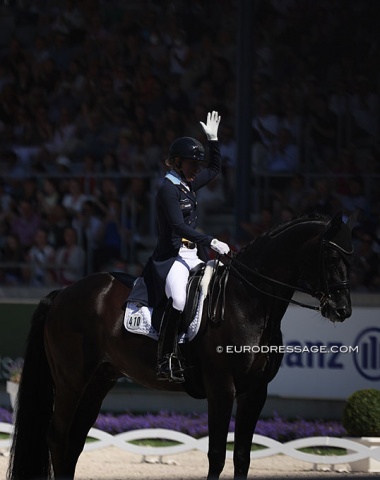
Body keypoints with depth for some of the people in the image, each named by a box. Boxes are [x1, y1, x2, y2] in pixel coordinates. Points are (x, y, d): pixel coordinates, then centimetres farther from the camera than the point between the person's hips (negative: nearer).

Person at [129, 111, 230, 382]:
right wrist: (211, 242, -28)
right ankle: (166, 360, -31)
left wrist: (213, 138, 19)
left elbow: (215, 170, 31)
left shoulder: (189, 185, 14)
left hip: (193, 255, 10)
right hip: (172, 256, -10)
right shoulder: (168, 189, -11)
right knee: (179, 299, -32)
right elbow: (179, 227, -22)